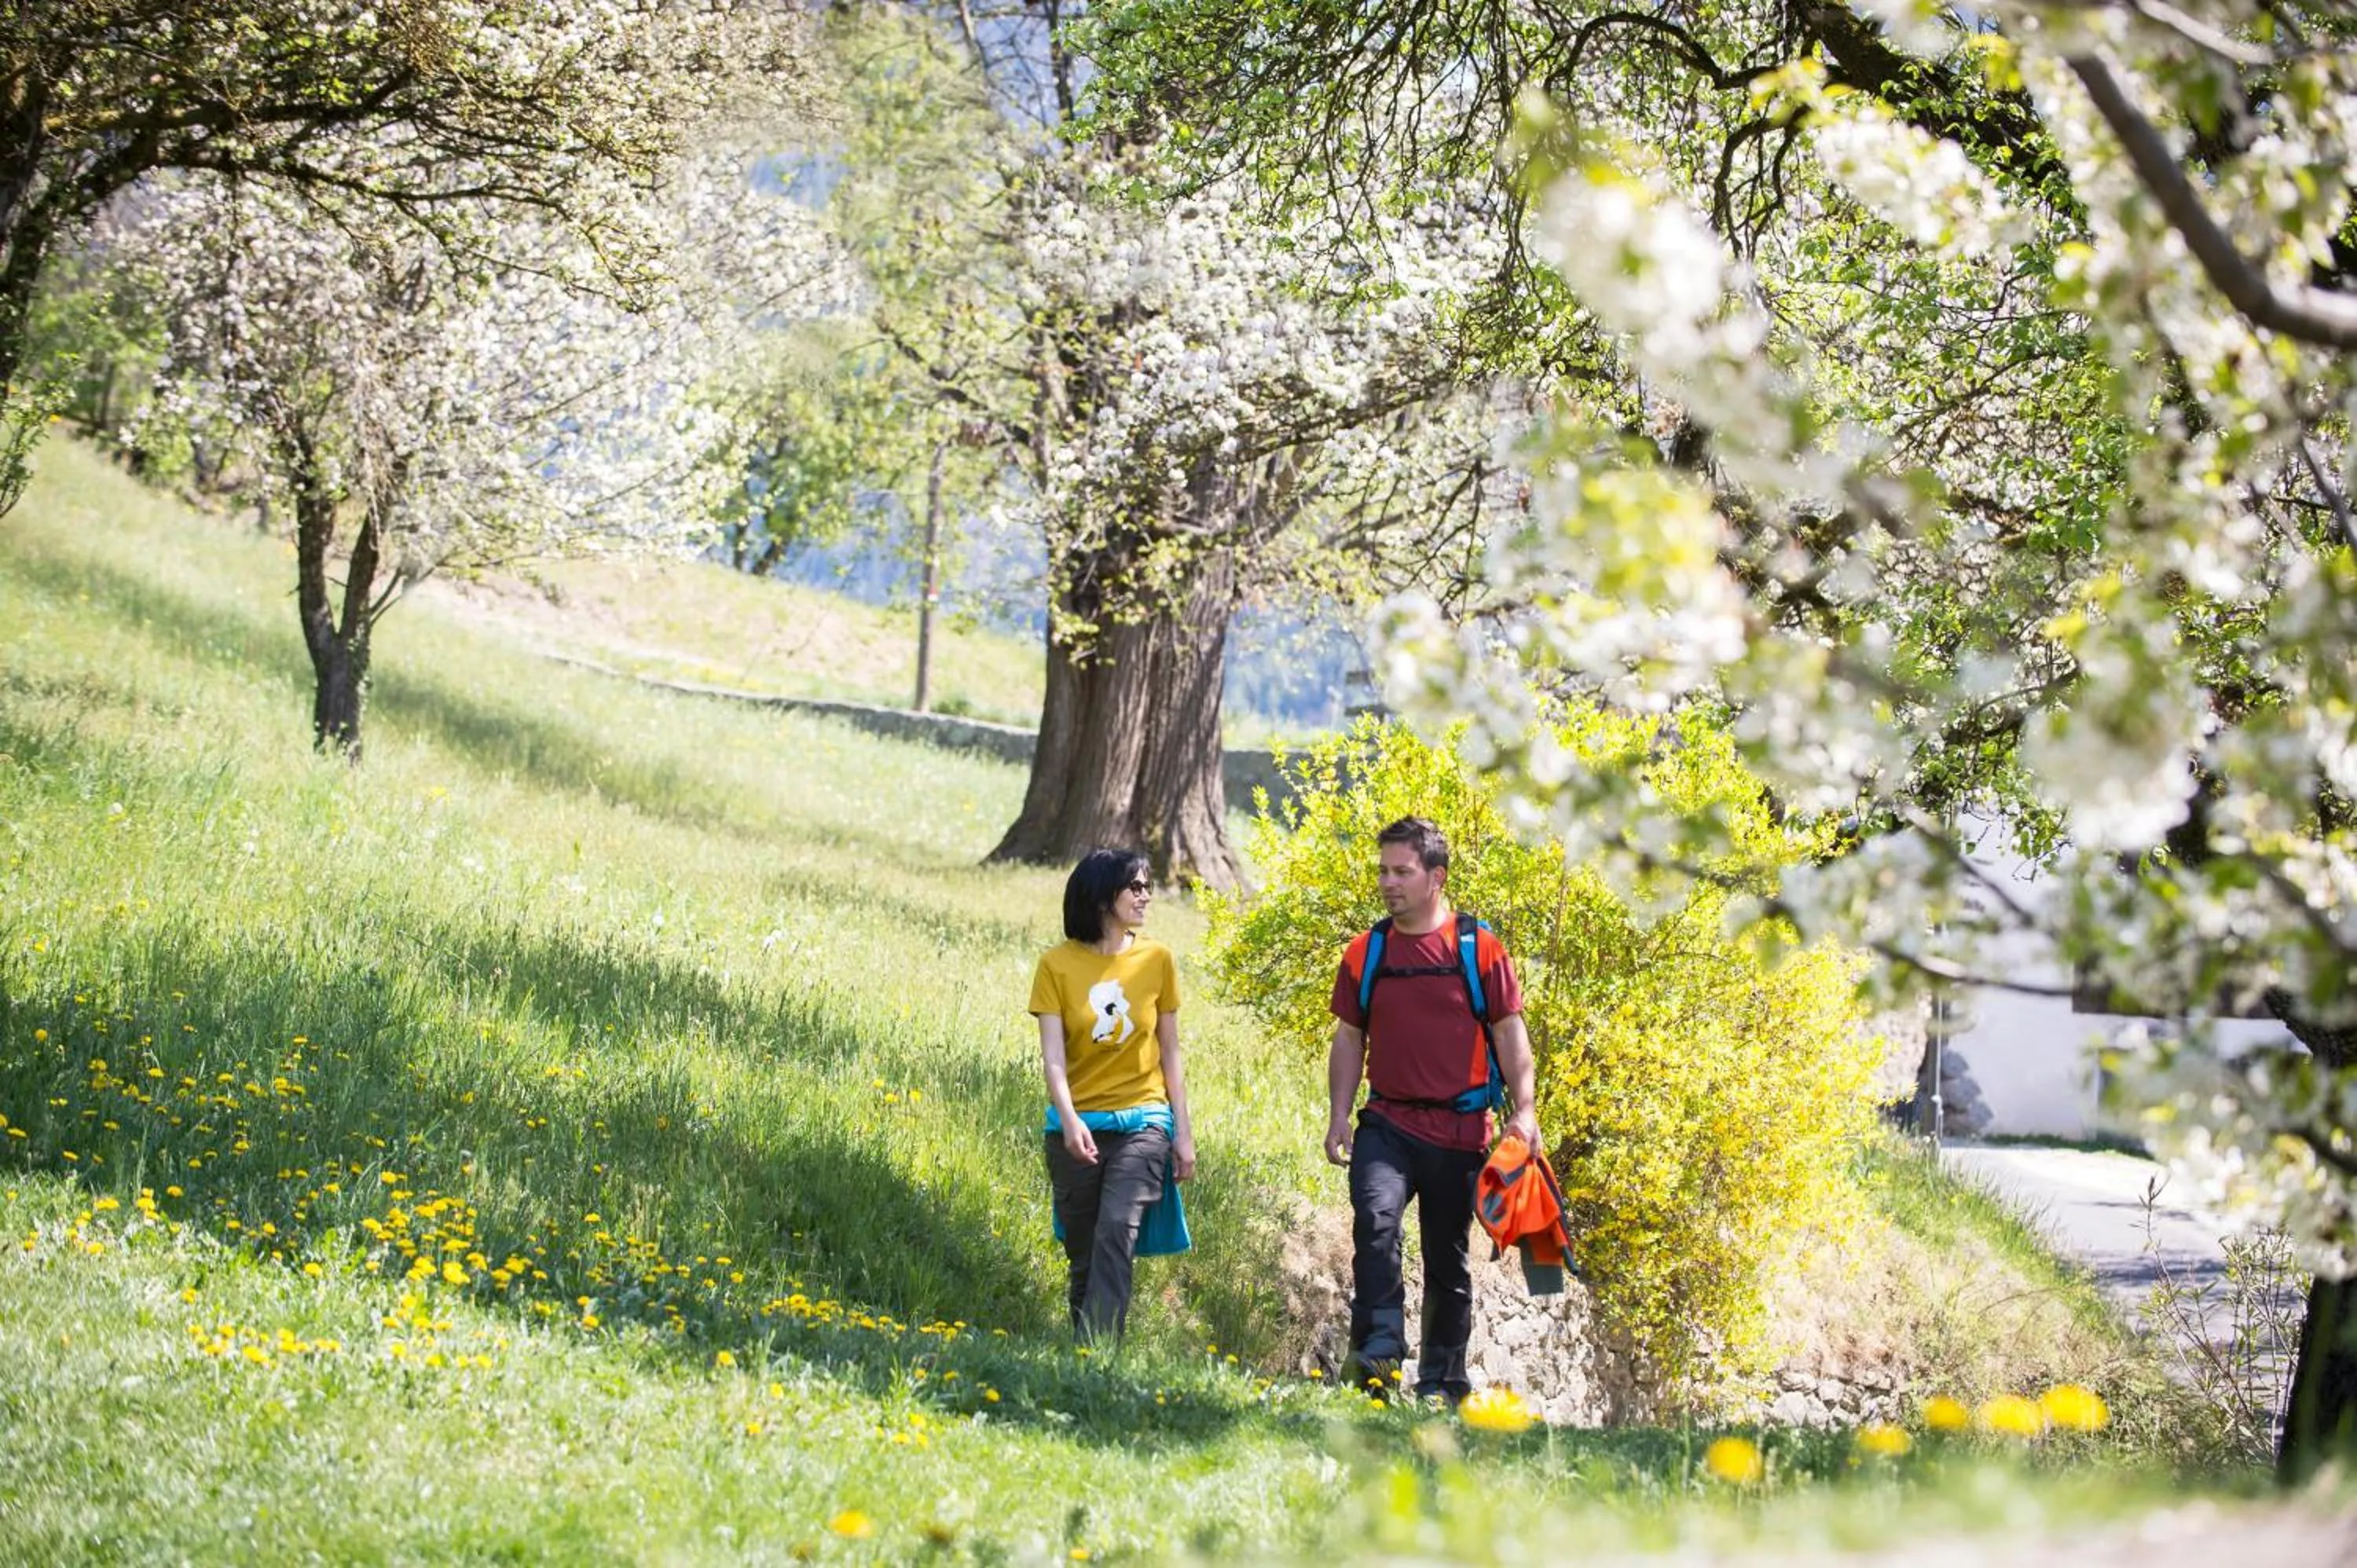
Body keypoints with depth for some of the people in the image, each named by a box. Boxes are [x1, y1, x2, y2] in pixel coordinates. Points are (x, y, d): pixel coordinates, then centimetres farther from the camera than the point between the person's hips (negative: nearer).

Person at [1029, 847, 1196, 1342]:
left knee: (1117, 1233, -21)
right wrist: (1069, 1120, -24)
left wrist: (1184, 1132, 7)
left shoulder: (1156, 958, 4)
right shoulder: (1057, 965, -1)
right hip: (1078, 1128, 1)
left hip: (1142, 1121, -1)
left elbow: (1169, 1053, 10)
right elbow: (1052, 1055, -8)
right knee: (1083, 1258, 5)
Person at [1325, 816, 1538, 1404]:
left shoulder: (1478, 947, -2)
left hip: (1459, 1130, -1)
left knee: (1449, 1261, 9)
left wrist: (1524, 1108, -10)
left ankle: (1442, 1384, 21)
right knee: (1376, 1218, -27)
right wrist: (1338, 1117, 4)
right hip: (1388, 1122, 1)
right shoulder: (1365, 953, 5)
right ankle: (1379, 1352, -30)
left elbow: (1508, 1031, 0)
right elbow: (1350, 1039, 11)